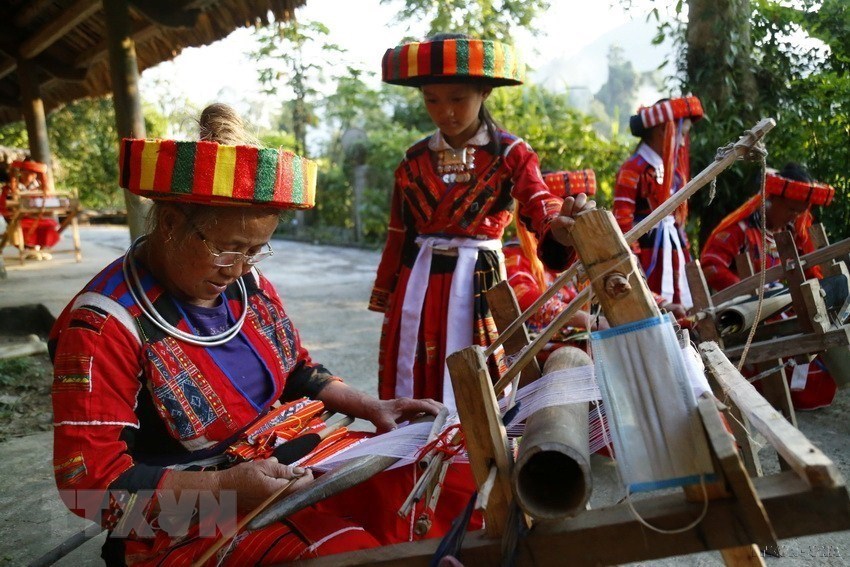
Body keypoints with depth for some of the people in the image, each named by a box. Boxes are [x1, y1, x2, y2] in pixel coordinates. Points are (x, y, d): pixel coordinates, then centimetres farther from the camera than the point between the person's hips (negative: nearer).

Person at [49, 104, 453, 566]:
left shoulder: (246, 283, 2)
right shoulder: (106, 325, -19)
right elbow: (90, 482, -20)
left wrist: (370, 407, 2)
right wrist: (226, 486, -30)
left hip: (295, 462, 7)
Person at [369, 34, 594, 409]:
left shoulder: (511, 154, -4)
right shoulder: (414, 160, 7)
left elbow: (540, 206, -21)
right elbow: (398, 236, 11)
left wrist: (559, 228, -45)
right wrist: (386, 297, 14)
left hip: (476, 283, -3)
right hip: (417, 283, 4)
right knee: (411, 388, 9)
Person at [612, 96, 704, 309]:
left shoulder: (672, 167, 14)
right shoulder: (633, 169, -13)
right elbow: (622, 218, -17)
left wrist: (683, 246, 17)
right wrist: (631, 258, -20)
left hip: (673, 241, 9)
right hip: (648, 245, -9)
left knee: (681, 306, 12)